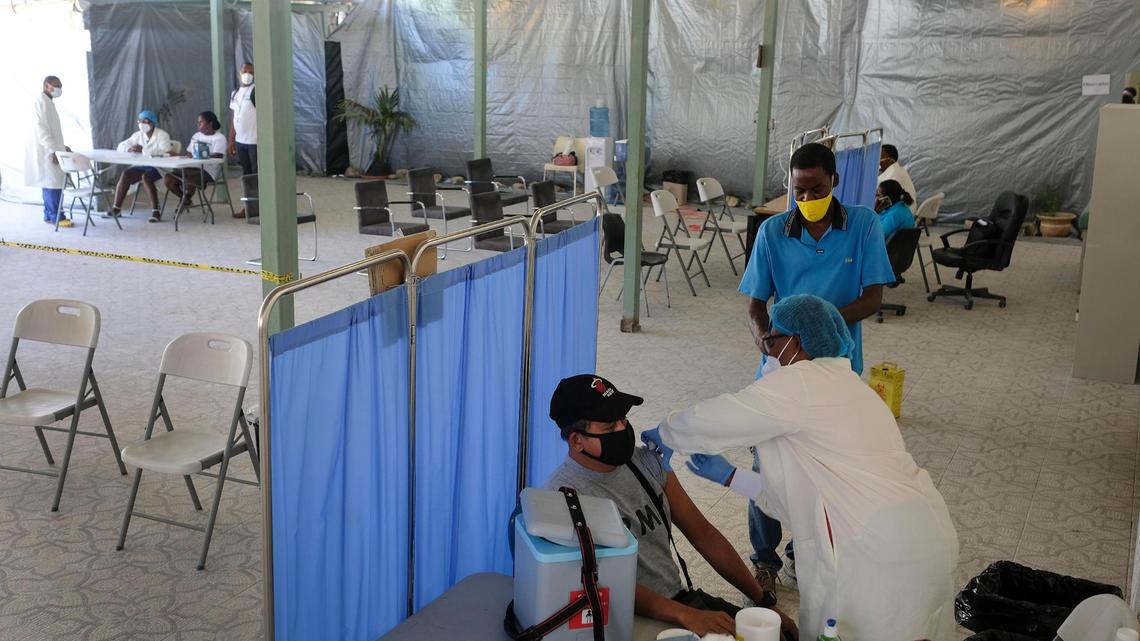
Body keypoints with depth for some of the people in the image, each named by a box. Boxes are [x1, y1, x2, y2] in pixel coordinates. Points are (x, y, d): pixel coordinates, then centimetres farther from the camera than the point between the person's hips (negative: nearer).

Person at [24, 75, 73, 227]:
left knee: (50, 183, 10)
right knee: (54, 183, -10)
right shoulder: (41, 101, -13)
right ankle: (56, 217, -8)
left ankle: (49, 215, 14)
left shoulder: (48, 102, 17)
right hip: (46, 152, -10)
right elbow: (41, 129, -20)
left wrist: (61, 146, 19)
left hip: (50, 150, 10)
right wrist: (53, 150, -23)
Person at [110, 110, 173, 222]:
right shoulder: (138, 135, 13)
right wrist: (129, 149, -12)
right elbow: (121, 146, 14)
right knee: (125, 174, -20)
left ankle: (155, 211, -29)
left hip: (158, 167, -6)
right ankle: (116, 208, -15)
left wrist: (143, 150, -28)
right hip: (141, 165, 6)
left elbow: (165, 152, -22)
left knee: (146, 176, -35)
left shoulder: (162, 135, -6)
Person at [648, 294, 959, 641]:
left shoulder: (801, 381, -7)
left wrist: (665, 435, 13)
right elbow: (801, 493, 22)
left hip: (882, 549, -9)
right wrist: (728, 476, 26)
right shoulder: (840, 385, 21)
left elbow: (712, 419, -6)